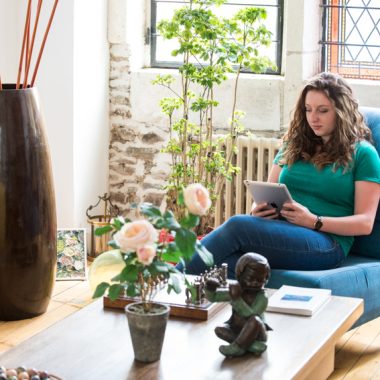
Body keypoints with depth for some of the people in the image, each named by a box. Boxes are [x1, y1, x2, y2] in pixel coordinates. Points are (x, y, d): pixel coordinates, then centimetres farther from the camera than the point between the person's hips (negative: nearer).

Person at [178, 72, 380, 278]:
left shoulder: (362, 153, 8)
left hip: (326, 243, -4)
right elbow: (267, 195, 24)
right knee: (230, 263, -34)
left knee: (238, 225, -32)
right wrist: (257, 211, -1)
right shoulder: (294, 145, 24)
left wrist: (314, 221, -13)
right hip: (278, 233, 5)